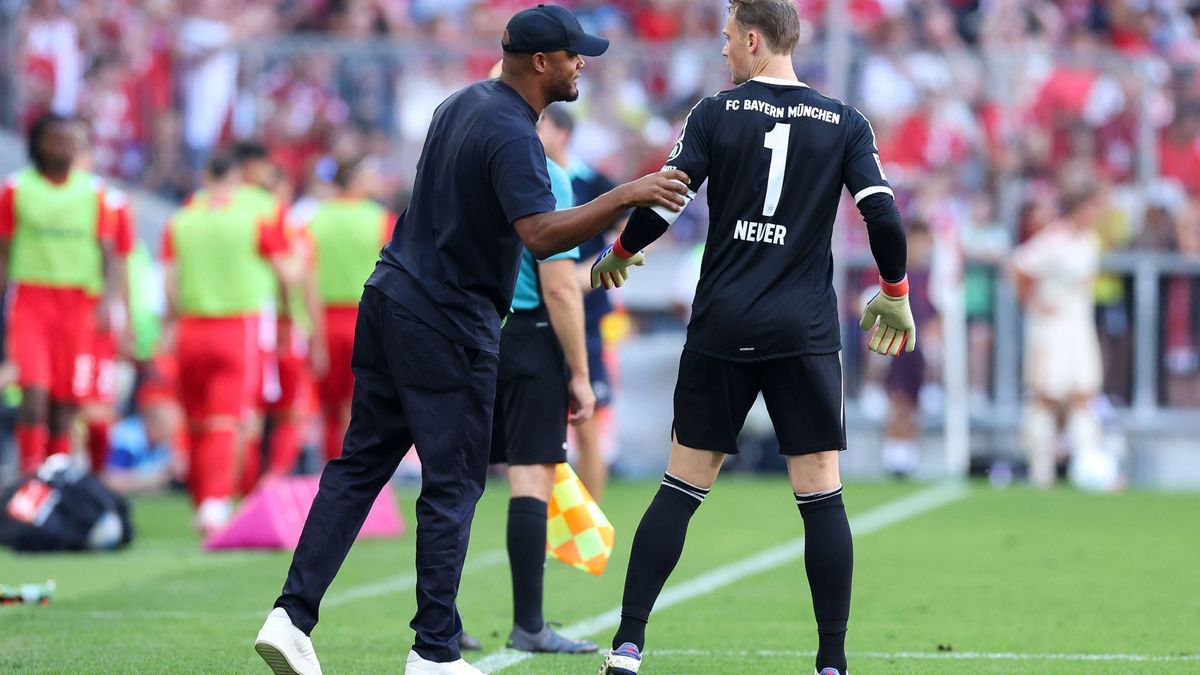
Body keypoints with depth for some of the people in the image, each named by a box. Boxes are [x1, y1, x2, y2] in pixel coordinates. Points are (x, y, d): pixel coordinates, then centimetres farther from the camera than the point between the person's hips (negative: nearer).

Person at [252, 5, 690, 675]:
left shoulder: (464, 103, 11)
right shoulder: (511, 135, -18)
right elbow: (540, 234, -32)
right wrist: (627, 197, -35)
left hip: (390, 298, 9)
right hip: (448, 328, -9)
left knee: (360, 464, 10)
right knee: (452, 488, -1)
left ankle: (292, 616, 3)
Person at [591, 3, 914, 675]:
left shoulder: (717, 114, 0)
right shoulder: (844, 123, 2)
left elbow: (660, 206, -4)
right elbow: (883, 216, -4)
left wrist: (617, 255, 15)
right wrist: (895, 297, 12)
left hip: (722, 329, 0)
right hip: (805, 334, 0)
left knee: (681, 488, 6)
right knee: (822, 495, 2)